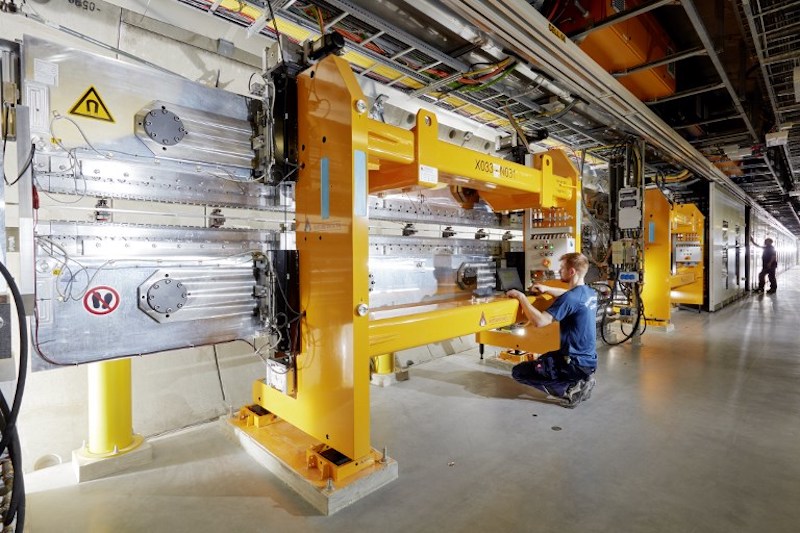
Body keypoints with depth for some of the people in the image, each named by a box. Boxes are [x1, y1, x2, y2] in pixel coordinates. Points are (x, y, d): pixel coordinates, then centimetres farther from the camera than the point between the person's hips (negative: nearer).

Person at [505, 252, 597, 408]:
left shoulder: (570, 298, -24)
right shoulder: (590, 293, 5)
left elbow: (539, 321, -31)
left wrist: (521, 297, -20)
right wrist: (547, 289, 11)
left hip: (576, 363, -9)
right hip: (589, 360, 9)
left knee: (518, 372, -2)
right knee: (543, 358, 35)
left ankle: (570, 389, -6)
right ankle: (581, 380, 14)